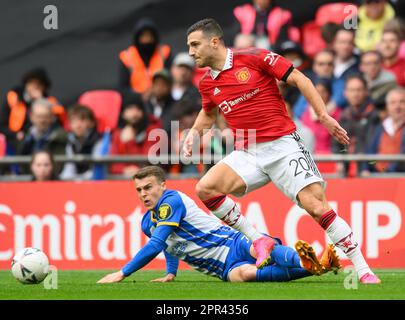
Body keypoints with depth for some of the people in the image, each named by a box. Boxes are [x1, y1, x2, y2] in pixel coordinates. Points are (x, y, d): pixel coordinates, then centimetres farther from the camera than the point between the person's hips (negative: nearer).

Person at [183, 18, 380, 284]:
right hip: (247, 154, 5)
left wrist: (323, 116, -11)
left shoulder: (254, 58, -7)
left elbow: (299, 80, -5)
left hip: (283, 145, -5)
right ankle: (258, 240, -3)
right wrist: (194, 133, 13)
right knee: (205, 188, -17)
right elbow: (208, 113, 32)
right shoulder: (207, 84, 10)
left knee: (317, 206, -16)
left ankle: (364, 271, -10)